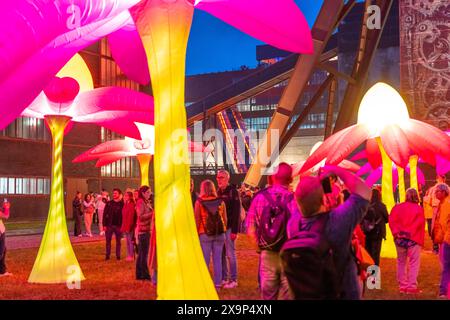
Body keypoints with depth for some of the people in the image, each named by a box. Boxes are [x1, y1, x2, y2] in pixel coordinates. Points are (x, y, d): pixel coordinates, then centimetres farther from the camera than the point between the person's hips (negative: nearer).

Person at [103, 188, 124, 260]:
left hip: (118, 225, -1)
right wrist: (104, 225, -5)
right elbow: (105, 214, 3)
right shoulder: (109, 203, 4)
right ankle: (107, 255, 10)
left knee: (118, 241, 6)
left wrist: (122, 225, -10)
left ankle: (118, 255, 13)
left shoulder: (122, 204, -1)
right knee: (108, 241, 3)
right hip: (109, 225, 1)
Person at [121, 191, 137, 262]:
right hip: (126, 227, 9)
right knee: (128, 241, 13)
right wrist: (123, 227, 12)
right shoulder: (125, 204, 13)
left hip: (130, 227, -9)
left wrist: (128, 226, -20)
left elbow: (131, 217, -17)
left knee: (130, 241, -5)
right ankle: (128, 255, 20)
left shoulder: (131, 205, -12)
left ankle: (132, 256, 0)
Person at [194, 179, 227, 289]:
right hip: (219, 234, 2)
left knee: (205, 260, 5)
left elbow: (197, 220, -4)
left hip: (205, 234, -2)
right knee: (217, 260, 7)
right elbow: (225, 219, 5)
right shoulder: (220, 201, 2)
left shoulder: (199, 202, -4)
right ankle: (217, 284, 11)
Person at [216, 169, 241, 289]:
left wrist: (235, 230, -18)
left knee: (230, 254, -4)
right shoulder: (218, 192, 13)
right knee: (221, 254, 8)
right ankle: (224, 278, 16)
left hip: (229, 228, -6)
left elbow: (236, 212, -13)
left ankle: (233, 280, 3)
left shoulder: (233, 191, -8)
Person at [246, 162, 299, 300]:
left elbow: (251, 228, -6)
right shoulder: (293, 200, -15)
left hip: (266, 254, 2)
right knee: (288, 294, 11)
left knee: (267, 294, 16)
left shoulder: (260, 197, -8)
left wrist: (261, 244, 10)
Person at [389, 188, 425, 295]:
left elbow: (392, 221, -7)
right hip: (413, 239, -3)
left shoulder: (398, 207, 1)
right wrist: (421, 241, -5)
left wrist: (396, 233, -4)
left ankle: (402, 286, 17)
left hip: (400, 238, 3)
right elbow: (421, 225, -10)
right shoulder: (419, 209, -6)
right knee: (414, 263, 3)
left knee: (401, 262, 14)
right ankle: (412, 287, 0)